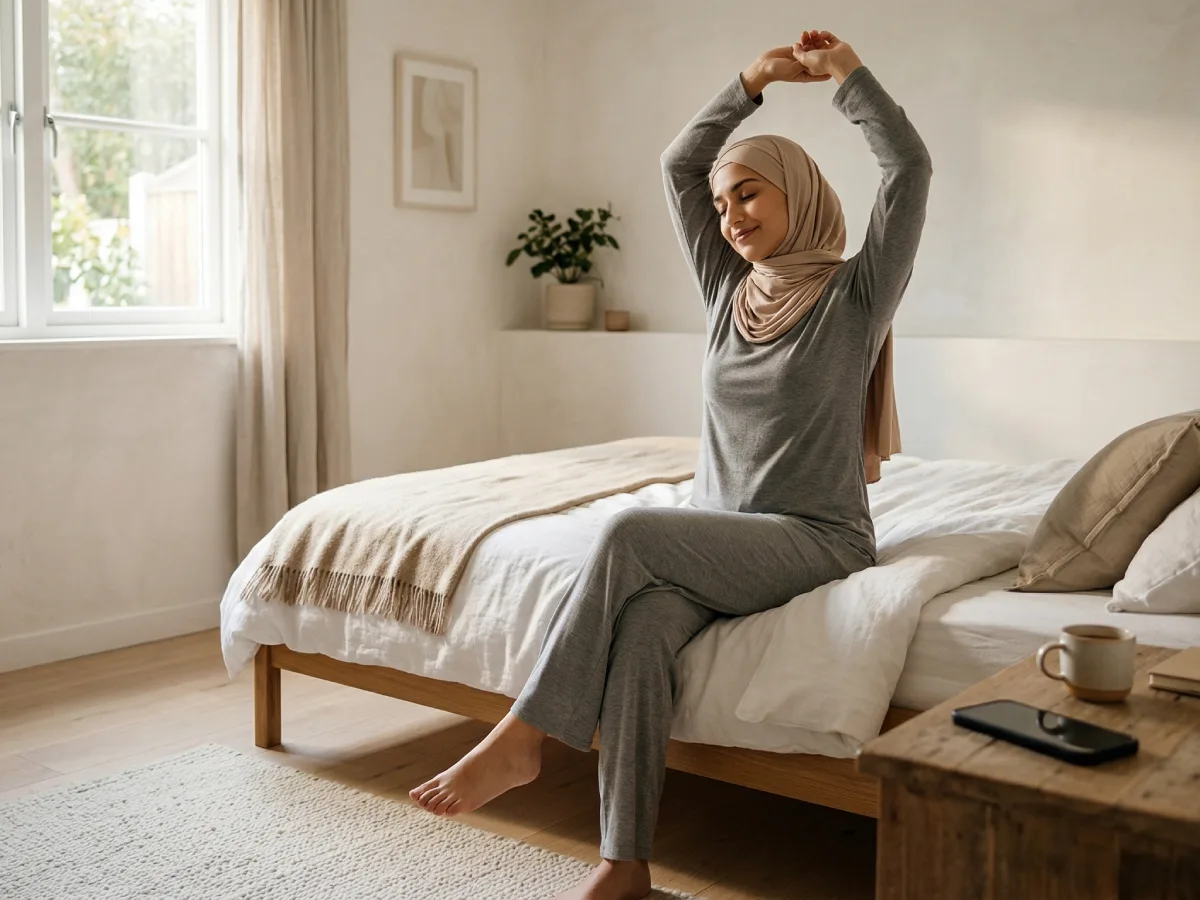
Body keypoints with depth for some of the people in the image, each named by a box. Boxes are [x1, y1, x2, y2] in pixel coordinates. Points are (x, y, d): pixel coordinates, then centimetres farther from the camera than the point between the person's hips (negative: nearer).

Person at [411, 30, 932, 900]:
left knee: (630, 531, -30)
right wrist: (755, 79, 11)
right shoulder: (729, 289, 14)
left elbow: (911, 164, -11)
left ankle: (525, 736, -23)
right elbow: (680, 165, 16)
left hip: (815, 537, -4)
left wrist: (845, 70, -1)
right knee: (647, 617, -29)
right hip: (715, 533, 5)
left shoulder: (855, 294, -1)